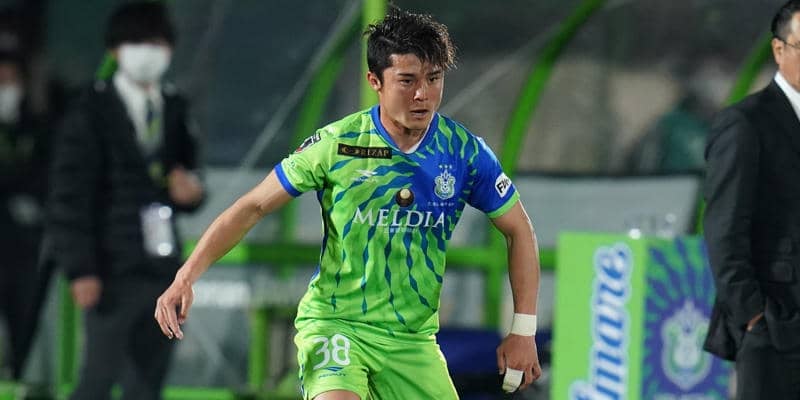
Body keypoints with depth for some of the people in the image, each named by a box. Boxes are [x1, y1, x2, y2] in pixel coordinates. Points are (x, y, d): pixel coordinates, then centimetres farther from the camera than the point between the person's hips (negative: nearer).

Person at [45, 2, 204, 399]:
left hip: (163, 265, 6)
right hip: (114, 269, -6)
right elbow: (70, 194, -9)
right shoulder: (93, 111, -6)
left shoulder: (174, 109, 12)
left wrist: (189, 190, -4)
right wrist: (81, 269, -15)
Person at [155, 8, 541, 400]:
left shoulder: (464, 151, -5)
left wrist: (523, 330, 1)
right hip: (333, 321, -4)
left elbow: (518, 230, 7)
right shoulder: (336, 145, -12)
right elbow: (253, 207, -4)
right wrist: (186, 277, -14)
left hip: (413, 338, 4)